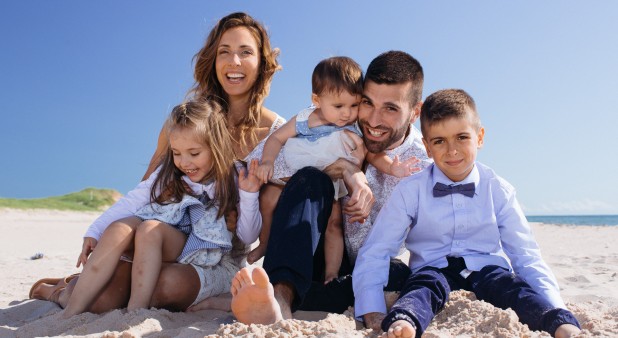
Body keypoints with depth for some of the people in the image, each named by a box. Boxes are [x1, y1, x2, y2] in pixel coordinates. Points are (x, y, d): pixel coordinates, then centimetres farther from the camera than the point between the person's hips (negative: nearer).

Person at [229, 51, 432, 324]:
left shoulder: (424, 167, -9)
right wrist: (347, 169, -29)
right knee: (310, 179, -26)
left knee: (401, 274, -34)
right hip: (315, 252, 1)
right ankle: (281, 295, -47)